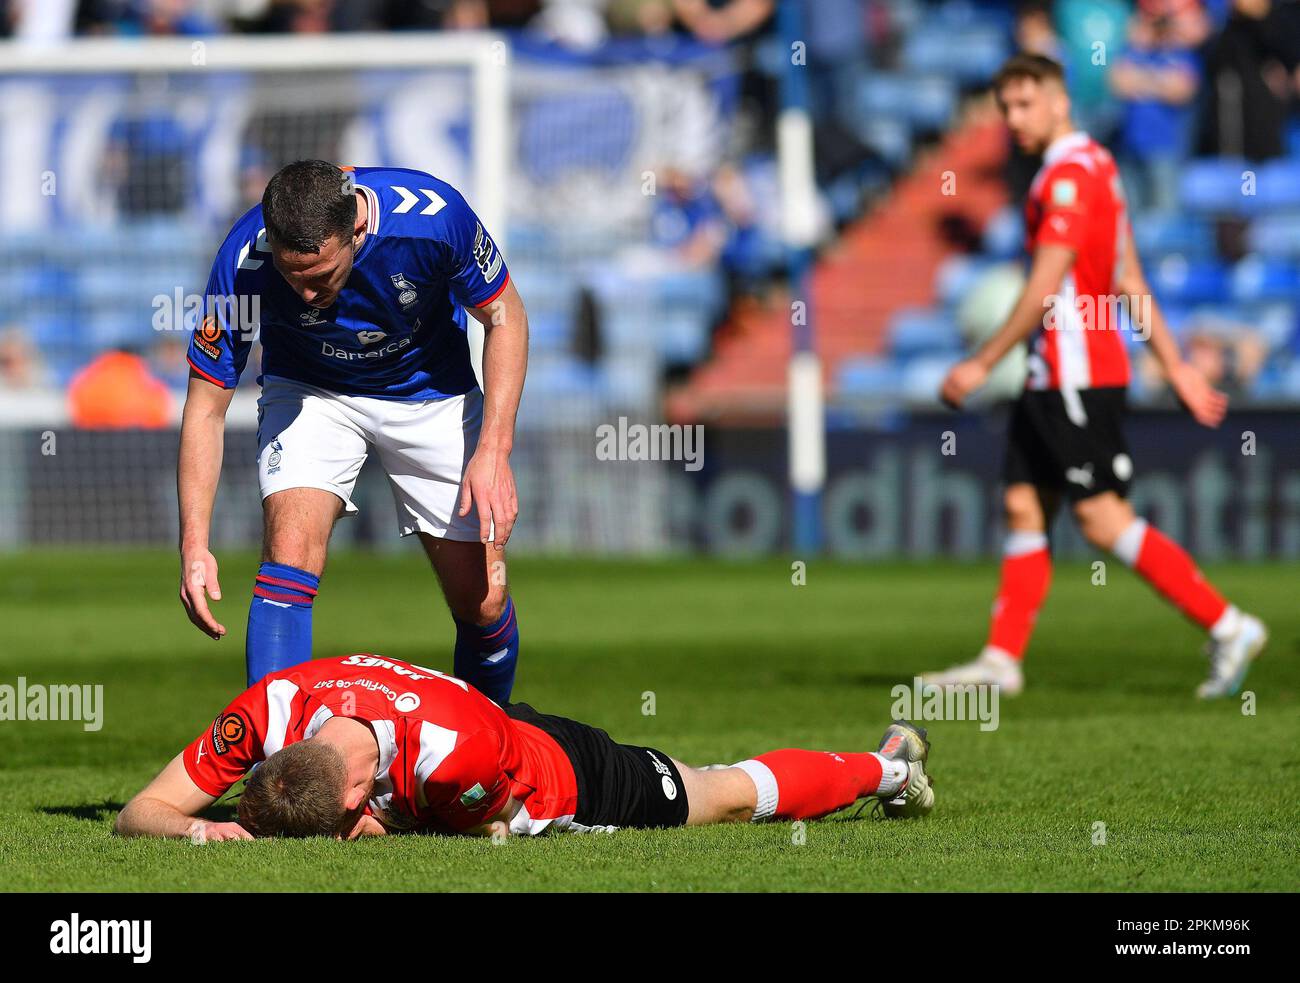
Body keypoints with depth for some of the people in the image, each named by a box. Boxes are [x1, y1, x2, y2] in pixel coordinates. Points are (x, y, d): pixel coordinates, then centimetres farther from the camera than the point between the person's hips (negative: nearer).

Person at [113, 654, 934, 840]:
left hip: (571, 783, -4)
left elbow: (491, 823, -23)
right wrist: (196, 828, -54)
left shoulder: (456, 749, -48)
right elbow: (142, 812, -33)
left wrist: (392, 826, -34)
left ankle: (887, 766, 51)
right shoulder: (270, 709, -37)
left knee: (732, 796, 22)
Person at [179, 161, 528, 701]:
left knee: (483, 602, -4)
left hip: (431, 393, 0)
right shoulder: (245, 263, -31)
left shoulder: (434, 216, -33)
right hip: (309, 390, 0)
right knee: (290, 551, -26)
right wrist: (194, 544, -29)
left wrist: (493, 452, -23)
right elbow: (207, 404, -21)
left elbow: (504, 317, -15)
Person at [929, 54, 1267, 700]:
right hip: (1054, 374, 10)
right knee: (1023, 506, 7)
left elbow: (1045, 290, -18)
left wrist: (982, 365, -14)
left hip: (1077, 374, -10)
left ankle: (1227, 627, -7)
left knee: (1104, 519, -11)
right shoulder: (1095, 167, 17)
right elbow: (1131, 282, 19)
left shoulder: (1070, 174, -14)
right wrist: (1175, 366, 19)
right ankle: (1002, 660, 8)